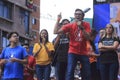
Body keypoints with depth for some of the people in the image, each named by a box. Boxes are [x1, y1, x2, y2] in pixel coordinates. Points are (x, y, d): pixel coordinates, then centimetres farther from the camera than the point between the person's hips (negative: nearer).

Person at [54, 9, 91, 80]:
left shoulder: (86, 25, -1)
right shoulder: (70, 25, -3)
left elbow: (88, 37, -14)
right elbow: (57, 31, -11)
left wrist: (81, 27, -24)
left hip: (83, 53, 1)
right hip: (73, 52, -1)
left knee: (87, 74, 5)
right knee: (70, 73, -14)